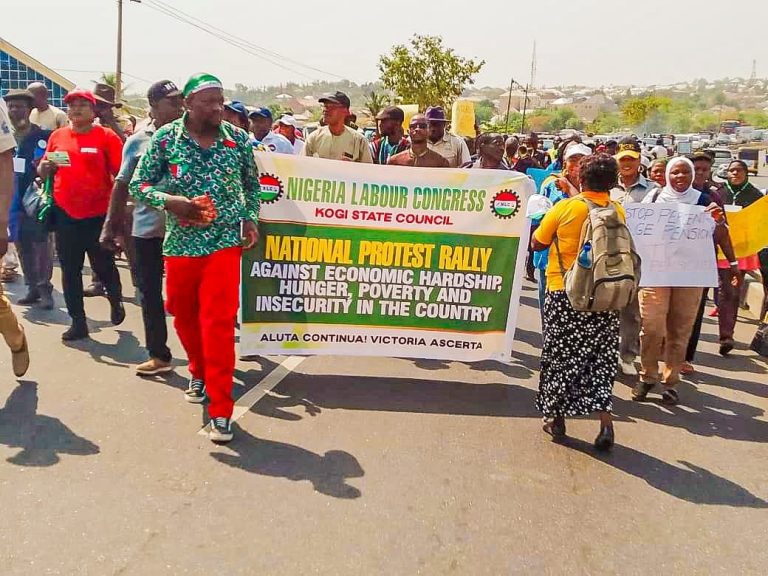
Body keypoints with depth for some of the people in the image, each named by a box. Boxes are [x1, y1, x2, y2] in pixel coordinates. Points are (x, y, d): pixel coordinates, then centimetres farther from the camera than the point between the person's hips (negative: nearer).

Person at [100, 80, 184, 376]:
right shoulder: (137, 141, 4)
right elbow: (122, 185, 8)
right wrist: (110, 224, 6)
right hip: (147, 228, 2)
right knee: (150, 291, 7)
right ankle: (158, 354, 19)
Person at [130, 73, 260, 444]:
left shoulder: (238, 139, 1)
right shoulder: (165, 138, -2)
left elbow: (252, 184, 13)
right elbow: (137, 184, 2)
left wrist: (250, 219, -3)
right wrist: (170, 201, -17)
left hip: (224, 242, -1)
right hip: (180, 243, 2)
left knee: (219, 322, -7)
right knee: (184, 315, 15)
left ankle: (221, 409, -2)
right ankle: (199, 372, 43)